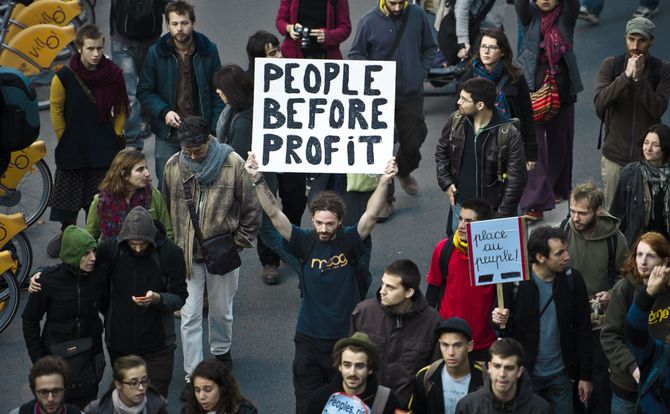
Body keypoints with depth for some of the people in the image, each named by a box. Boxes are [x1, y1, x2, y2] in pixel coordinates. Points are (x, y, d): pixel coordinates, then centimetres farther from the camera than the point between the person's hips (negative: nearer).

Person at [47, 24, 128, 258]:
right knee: (68, 193, 10)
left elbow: (121, 109, 7)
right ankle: (66, 234, 29)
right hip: (72, 150, -1)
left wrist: (115, 136, 2)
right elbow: (56, 111, -1)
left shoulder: (113, 74, -6)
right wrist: (65, 141, -1)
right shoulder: (64, 77, -12)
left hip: (105, 149, 1)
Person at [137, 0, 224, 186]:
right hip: (167, 136, 0)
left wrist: (215, 130, -4)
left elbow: (218, 92, 2)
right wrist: (164, 112, -14)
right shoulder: (156, 53, -3)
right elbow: (144, 91, 3)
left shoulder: (208, 51, -3)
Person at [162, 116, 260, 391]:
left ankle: (221, 351, 44)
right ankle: (192, 376, 4)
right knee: (190, 315, 0)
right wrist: (173, 245, 8)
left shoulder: (233, 164, -13)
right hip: (186, 253, 1)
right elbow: (166, 208, 8)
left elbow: (251, 207, -4)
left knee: (221, 309, 17)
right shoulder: (174, 166, -5)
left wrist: (240, 241, -3)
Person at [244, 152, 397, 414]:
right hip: (310, 338, 1)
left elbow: (371, 215, -20)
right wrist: (258, 181, -22)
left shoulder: (350, 242, -6)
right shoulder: (306, 243, -4)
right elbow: (274, 214, -10)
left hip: (347, 336, -1)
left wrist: (384, 182, -35)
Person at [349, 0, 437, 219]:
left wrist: (421, 73, 0)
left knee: (412, 141, 14)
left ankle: (404, 172, 48)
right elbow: (355, 54, 0)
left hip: (411, 93, 2)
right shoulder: (370, 21, -11)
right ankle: (385, 199, 9)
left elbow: (429, 48, 10)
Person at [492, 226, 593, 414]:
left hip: (559, 376, 2)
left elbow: (582, 330, 1)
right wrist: (498, 319, -25)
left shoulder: (572, 280, -6)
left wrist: (585, 376, 2)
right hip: (524, 374, -2)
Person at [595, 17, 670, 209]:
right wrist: (626, 76, -22)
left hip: (647, 156, -1)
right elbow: (599, 102, -14)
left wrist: (639, 78, -21)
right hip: (615, 156, 1)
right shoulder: (610, 65, -1)